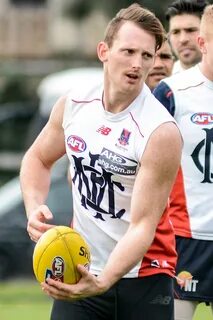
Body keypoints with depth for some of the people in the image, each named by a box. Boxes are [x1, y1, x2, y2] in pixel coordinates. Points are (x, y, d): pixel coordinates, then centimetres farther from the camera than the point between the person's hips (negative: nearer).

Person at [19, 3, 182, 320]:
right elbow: (37, 158, 17)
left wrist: (102, 282, -36)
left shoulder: (161, 132, -19)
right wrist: (35, 208, -2)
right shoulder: (72, 105, -2)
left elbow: (143, 225, -23)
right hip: (78, 272, 4)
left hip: (144, 279, -4)